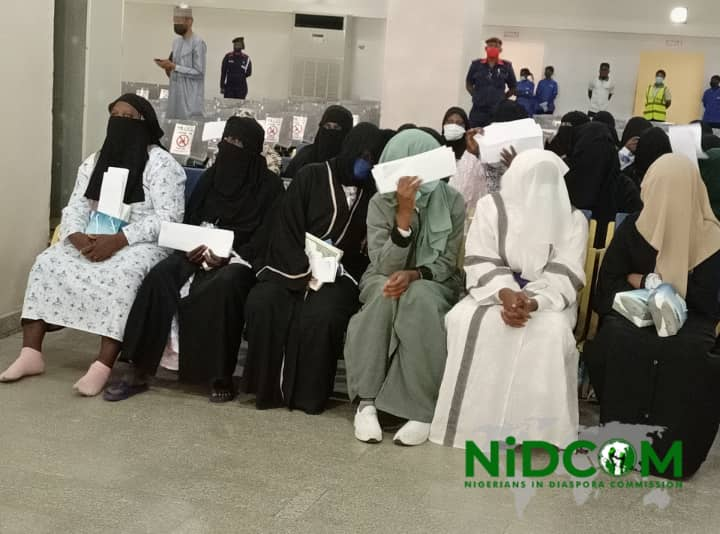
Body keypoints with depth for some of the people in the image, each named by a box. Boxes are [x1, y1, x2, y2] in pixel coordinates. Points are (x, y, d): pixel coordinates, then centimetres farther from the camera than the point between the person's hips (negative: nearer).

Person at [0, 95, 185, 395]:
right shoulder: (93, 162, 14)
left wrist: (118, 241, -25)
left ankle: (103, 367, -38)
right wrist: (79, 238, -17)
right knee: (47, 263, -16)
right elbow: (74, 209, 7)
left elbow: (168, 219, -16)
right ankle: (31, 353, -16)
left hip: (142, 245, -6)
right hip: (94, 242, 6)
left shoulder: (161, 164, -6)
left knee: (122, 275, -37)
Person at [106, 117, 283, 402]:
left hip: (241, 258, -4)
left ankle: (222, 376, -27)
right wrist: (191, 247, -9)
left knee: (223, 285, -39)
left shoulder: (269, 184, 1)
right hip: (202, 252, 4)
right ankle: (140, 371, -24)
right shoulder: (212, 175, 15)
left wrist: (228, 255, -20)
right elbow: (190, 219, 14)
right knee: (159, 277, -26)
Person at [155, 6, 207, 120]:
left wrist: (174, 67, -17)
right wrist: (168, 68, -1)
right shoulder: (176, 41, 15)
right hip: (175, 97, 8)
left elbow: (199, 73, -16)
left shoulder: (198, 43, -10)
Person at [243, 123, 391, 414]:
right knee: (261, 303, -29)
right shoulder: (311, 177, 3)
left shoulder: (373, 193, 9)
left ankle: (308, 393, -16)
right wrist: (305, 272, -17)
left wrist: (331, 273, -10)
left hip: (339, 274, 0)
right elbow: (286, 231, -3)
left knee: (321, 315, -32)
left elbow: (370, 249, 9)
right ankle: (268, 387, -14)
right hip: (292, 266, 0)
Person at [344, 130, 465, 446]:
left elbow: (447, 265, -7)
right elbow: (384, 266, -18)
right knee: (385, 293, -36)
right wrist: (404, 213, -30)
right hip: (384, 283, 1)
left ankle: (422, 410, -33)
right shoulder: (380, 204, -9)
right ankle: (367, 402, -30)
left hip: (435, 286, 0)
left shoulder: (453, 202, -8)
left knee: (418, 297, -37)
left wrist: (414, 275, -29)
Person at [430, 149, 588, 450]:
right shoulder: (491, 207, 4)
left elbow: (565, 277, -8)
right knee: (465, 320, -31)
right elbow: (480, 263, -4)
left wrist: (532, 302, -29)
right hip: (496, 292, 1)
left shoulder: (573, 219, 2)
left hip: (548, 300, -1)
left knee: (551, 331, -35)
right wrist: (505, 294, -26)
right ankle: (475, 419, -22)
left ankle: (537, 426, -26)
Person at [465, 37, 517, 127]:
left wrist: (502, 98, 5)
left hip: (498, 111, 0)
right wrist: (477, 96, 5)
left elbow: (513, 88, 12)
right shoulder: (476, 64, 3)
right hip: (478, 111, 0)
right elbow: (469, 84, 14)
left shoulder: (506, 66, 2)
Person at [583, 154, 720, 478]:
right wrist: (671, 286, -9)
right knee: (621, 342, -35)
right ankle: (623, 438, -22)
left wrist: (647, 282, -5)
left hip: (687, 317, -1)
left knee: (686, 352, -37)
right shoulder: (631, 229, 5)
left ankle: (672, 448, -22)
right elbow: (607, 288, 1)